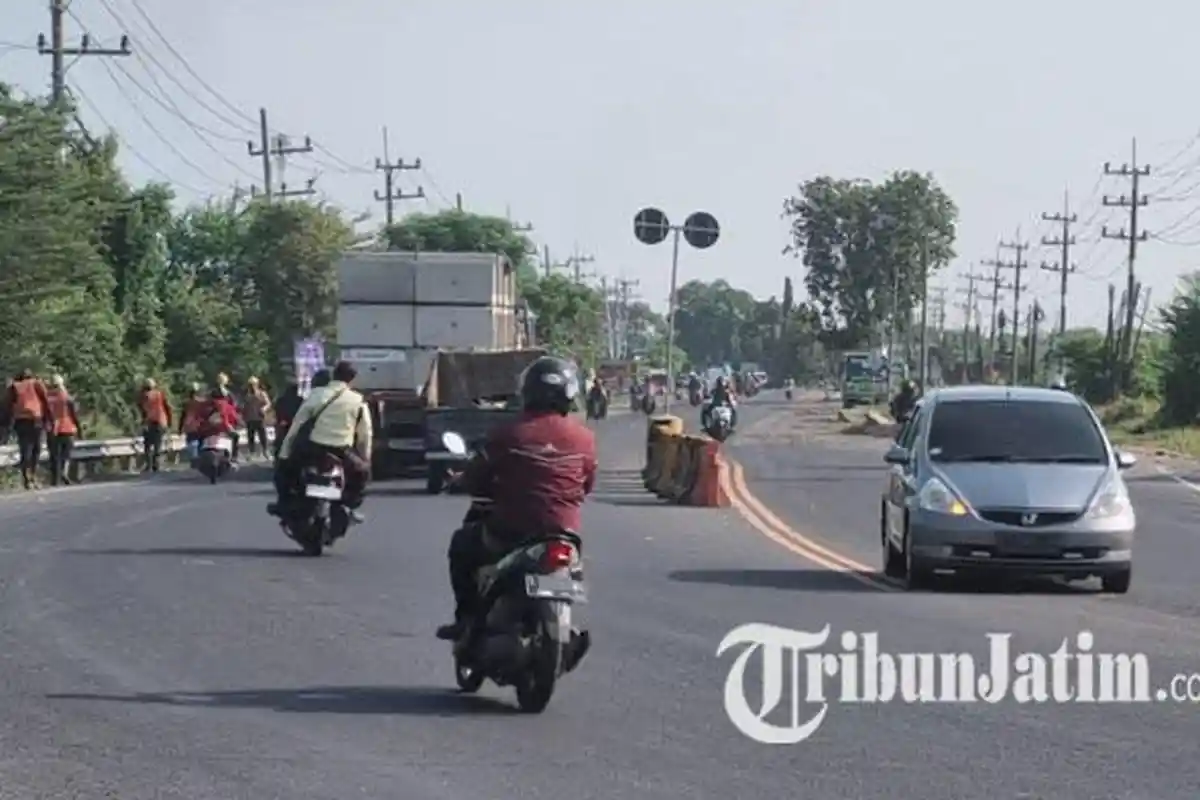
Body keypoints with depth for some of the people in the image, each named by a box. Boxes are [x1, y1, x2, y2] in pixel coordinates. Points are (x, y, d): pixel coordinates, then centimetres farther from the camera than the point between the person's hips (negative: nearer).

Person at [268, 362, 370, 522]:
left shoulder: (316, 394, 6)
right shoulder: (358, 401, 5)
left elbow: (297, 424, 6)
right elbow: (365, 434, 9)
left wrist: (283, 454, 10)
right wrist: (365, 458, 23)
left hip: (311, 450, 0)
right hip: (341, 453, 0)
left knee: (284, 466, 26)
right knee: (362, 469, 28)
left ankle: (283, 503, 18)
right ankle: (350, 506, 16)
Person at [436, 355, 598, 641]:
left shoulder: (509, 434, -10)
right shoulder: (584, 437, -1)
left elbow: (473, 481, -3)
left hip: (509, 534, -3)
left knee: (462, 545, 26)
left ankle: (467, 620, 19)